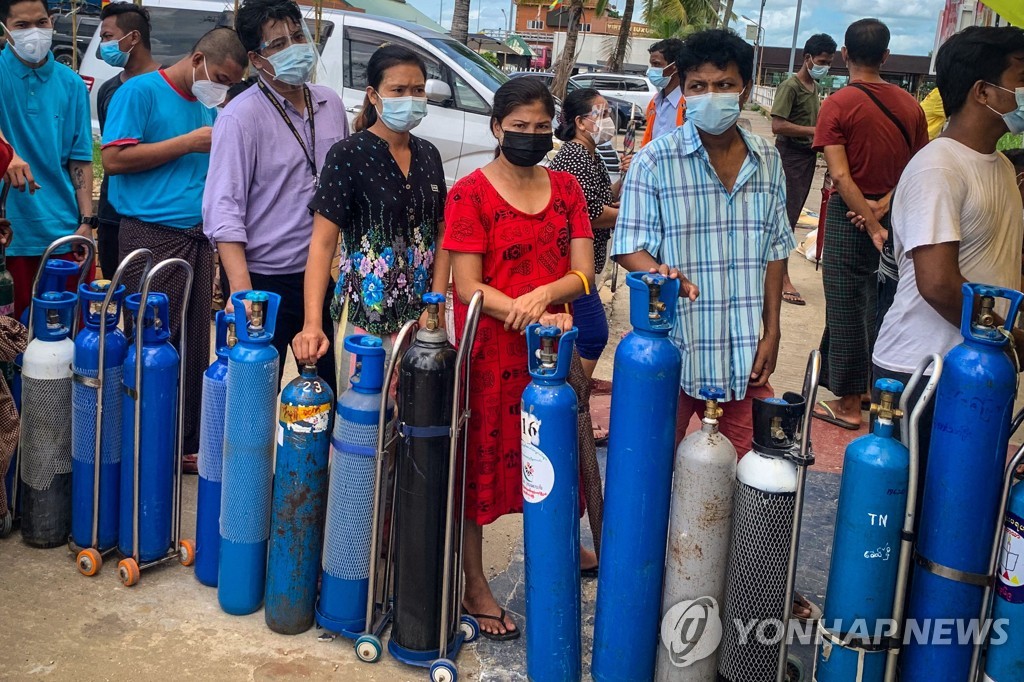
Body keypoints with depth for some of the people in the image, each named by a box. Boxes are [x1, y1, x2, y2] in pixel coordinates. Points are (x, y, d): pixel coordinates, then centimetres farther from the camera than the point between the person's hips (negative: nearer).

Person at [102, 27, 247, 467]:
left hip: (198, 239, 7)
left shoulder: (209, 107, 16)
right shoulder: (140, 92, -4)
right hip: (152, 236, -7)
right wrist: (188, 143, -12)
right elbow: (113, 159, -13)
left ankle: (188, 445, 18)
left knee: (195, 348, 8)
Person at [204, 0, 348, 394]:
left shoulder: (330, 104, 5)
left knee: (328, 392, 16)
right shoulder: (241, 117, -13)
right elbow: (223, 210, -17)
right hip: (265, 280, -5)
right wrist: (242, 292, -25)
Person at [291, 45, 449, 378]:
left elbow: (441, 236, 9)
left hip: (421, 315, 5)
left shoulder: (428, 155, 8)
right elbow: (322, 242, -14)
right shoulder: (348, 155, -8)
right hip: (366, 316, -5)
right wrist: (312, 323, -25)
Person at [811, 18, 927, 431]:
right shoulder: (909, 104, 3)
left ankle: (848, 403, 10)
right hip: (895, 215, 5)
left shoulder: (838, 105, -12)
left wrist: (871, 224, -17)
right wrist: (886, 203, -9)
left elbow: (841, 176, -19)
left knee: (845, 309, 3)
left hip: (850, 215, -5)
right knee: (880, 306, 16)